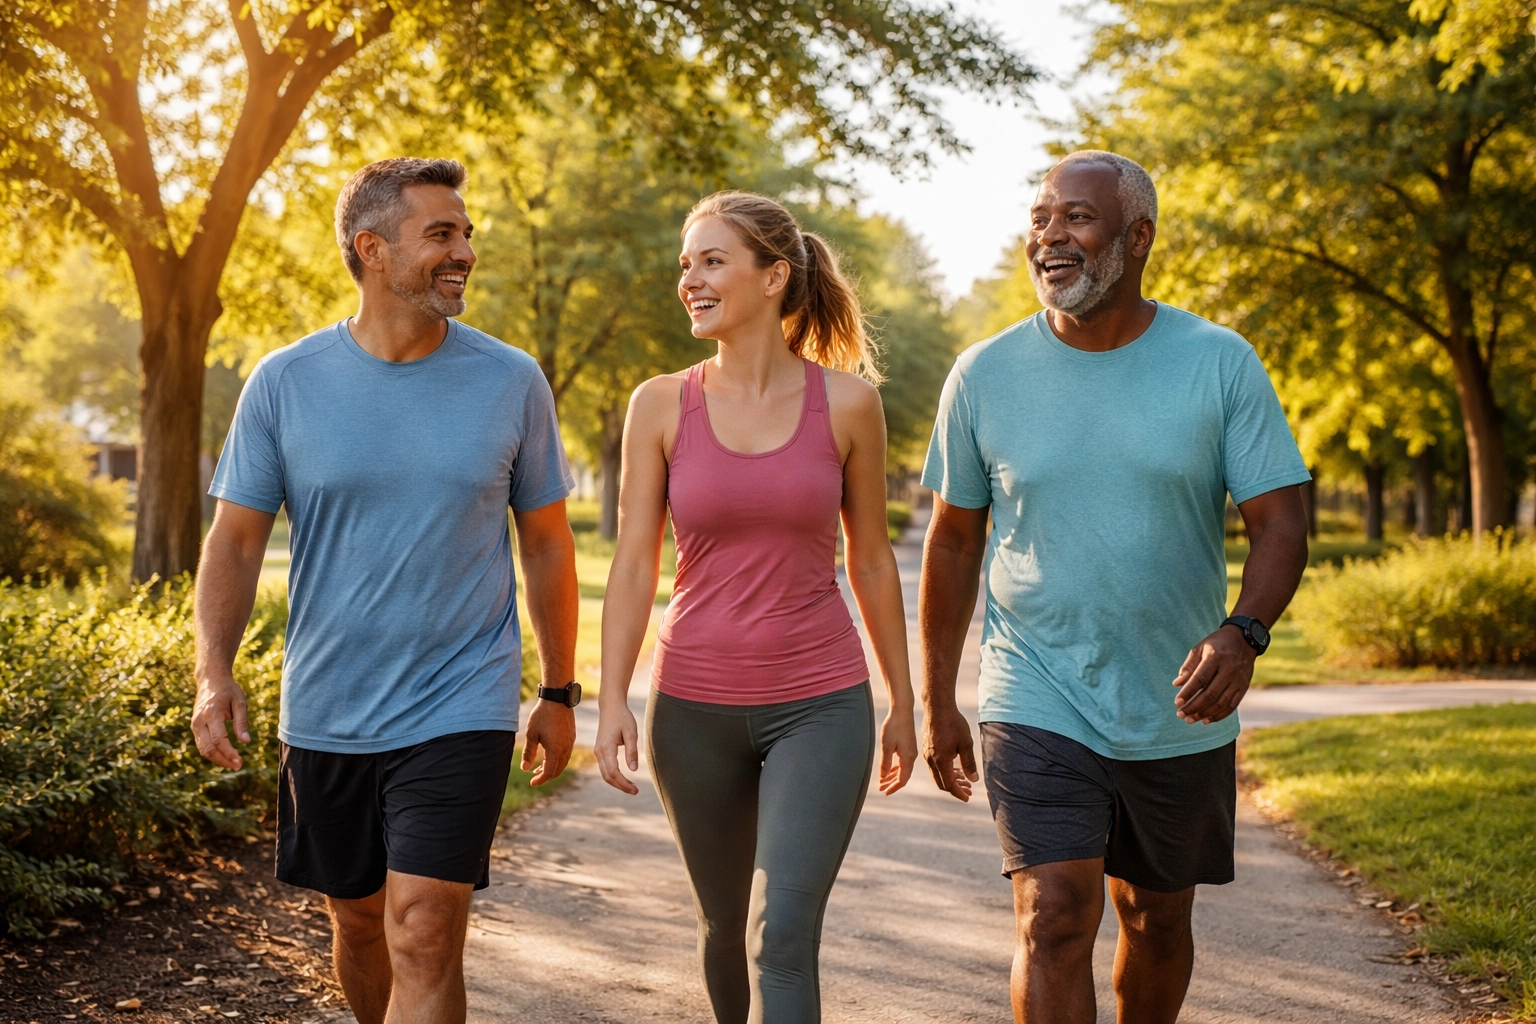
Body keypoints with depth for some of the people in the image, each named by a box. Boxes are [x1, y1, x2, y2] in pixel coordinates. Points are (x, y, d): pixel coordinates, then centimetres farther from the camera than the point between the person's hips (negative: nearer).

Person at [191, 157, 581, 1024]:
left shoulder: (512, 383, -2)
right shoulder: (285, 383, -3)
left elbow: (546, 544, 6)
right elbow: (236, 539, 0)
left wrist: (561, 694, 10)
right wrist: (214, 668, -15)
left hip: (459, 714, -2)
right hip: (324, 716, 2)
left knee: (424, 938, -11)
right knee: (359, 920, 18)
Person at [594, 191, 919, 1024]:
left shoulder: (846, 401, -2)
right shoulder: (661, 405, -1)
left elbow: (870, 558, 6)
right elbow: (634, 565, -2)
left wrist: (902, 702, 10)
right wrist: (611, 701, -12)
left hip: (819, 705, -2)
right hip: (696, 705, 2)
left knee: (783, 933, -13)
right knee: (726, 926, 16)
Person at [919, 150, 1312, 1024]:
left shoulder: (1220, 363, -5)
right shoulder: (984, 377, -2)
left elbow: (1282, 523, -7)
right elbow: (953, 544, 6)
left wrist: (1245, 632, -27)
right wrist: (938, 705, 7)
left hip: (1180, 712, 1)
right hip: (1038, 708, -1)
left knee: (1158, 920, 16)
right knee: (1055, 919, -13)